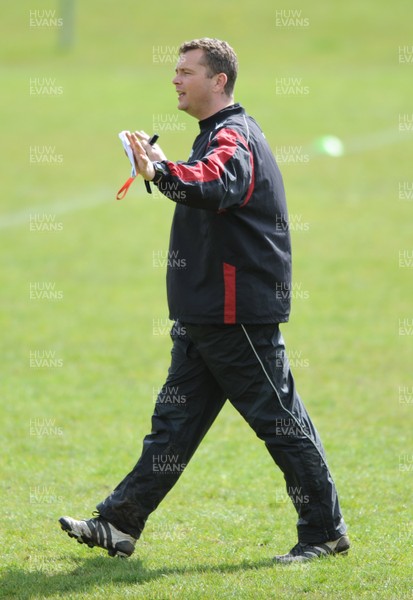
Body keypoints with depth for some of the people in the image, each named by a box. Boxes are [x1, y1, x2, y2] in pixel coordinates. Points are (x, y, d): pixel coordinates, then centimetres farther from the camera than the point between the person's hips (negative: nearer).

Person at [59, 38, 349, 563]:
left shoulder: (234, 139, -16)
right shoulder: (218, 137, 17)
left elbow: (210, 185, -41)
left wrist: (162, 171, -55)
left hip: (239, 317, -10)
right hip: (204, 317, 10)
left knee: (281, 422, -2)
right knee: (174, 420, 9)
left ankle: (325, 530, 7)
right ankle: (119, 526, 10)